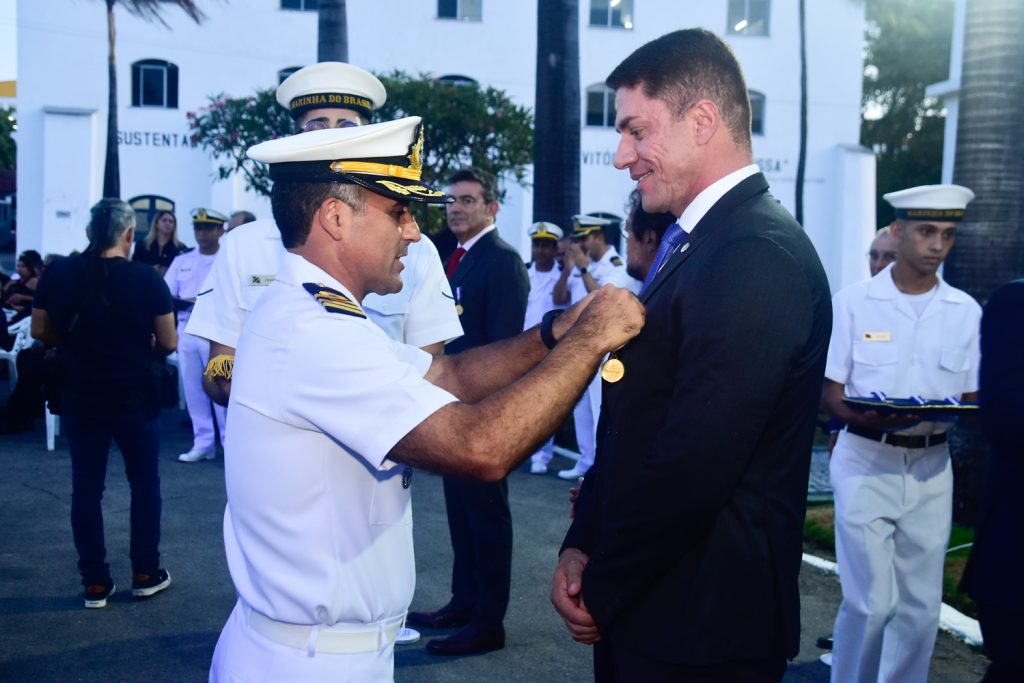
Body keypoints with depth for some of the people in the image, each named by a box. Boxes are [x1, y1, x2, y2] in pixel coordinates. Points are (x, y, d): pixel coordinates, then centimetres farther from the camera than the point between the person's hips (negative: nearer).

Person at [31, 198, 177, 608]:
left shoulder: (58, 274, -3)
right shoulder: (146, 279, -12)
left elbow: (40, 331, 4)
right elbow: (168, 343, -7)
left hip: (80, 397, 3)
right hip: (134, 397, -2)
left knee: (86, 487, 9)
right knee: (144, 483, 13)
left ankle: (95, 583, 14)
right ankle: (145, 573, 19)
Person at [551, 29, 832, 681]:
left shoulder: (758, 257, -21)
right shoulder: (694, 242, 9)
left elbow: (694, 463, -25)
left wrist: (601, 590, -12)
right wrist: (582, 546, 1)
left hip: (698, 624, -8)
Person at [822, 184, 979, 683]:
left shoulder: (965, 311, 4)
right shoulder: (853, 302, -5)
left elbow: (972, 399, 9)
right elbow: (830, 394, -3)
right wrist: (868, 418, -24)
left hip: (931, 467, 3)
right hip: (866, 461, -3)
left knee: (921, 605, 8)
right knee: (872, 601, -5)